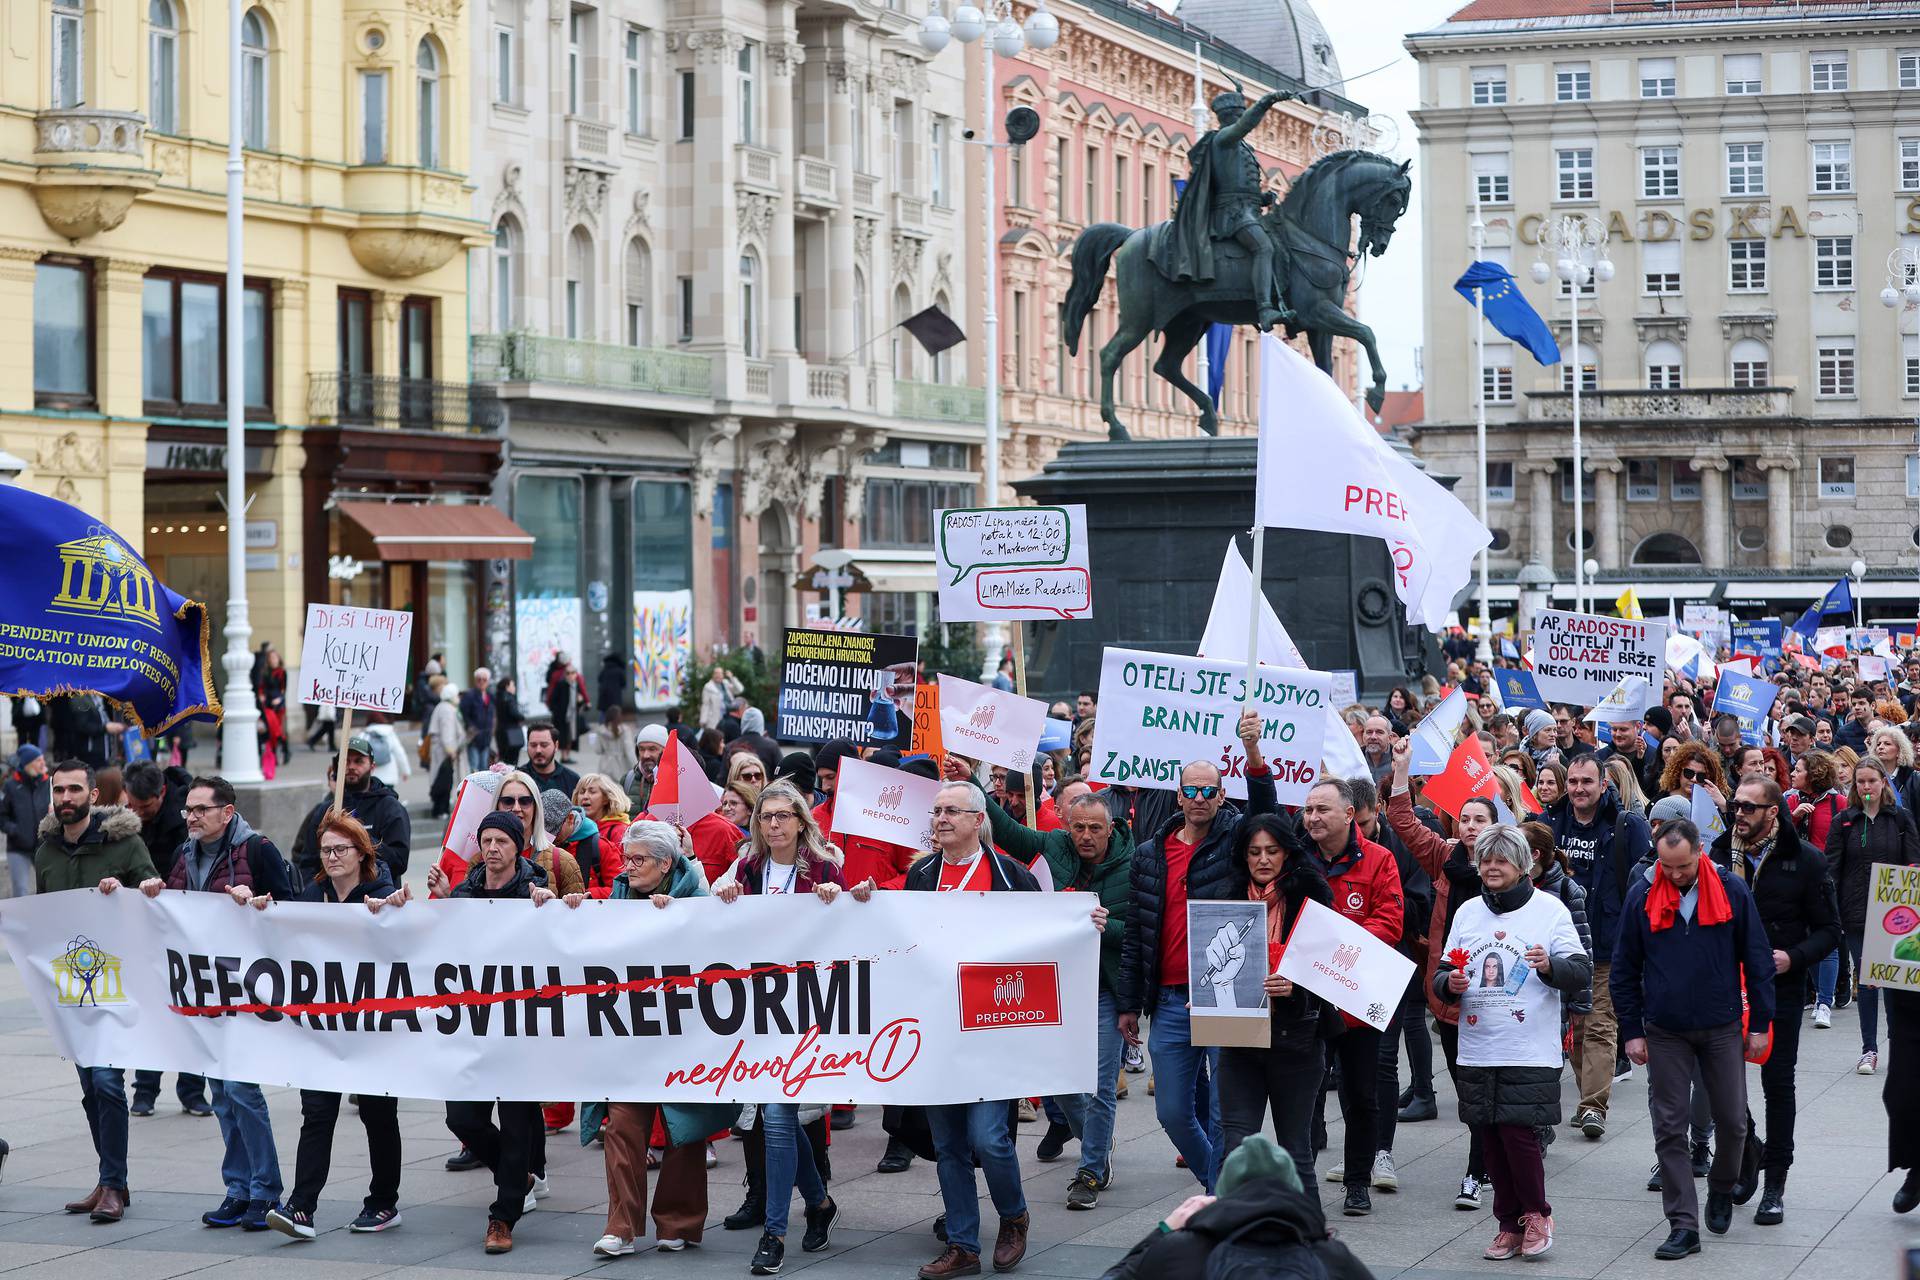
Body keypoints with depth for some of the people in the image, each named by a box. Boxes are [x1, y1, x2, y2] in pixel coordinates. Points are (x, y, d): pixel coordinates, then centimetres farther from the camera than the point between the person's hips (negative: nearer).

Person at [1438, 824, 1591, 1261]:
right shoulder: (1467, 913, 12)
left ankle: (1536, 1213, 12)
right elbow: (1442, 976, 18)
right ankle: (1511, 1224, 18)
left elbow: (1582, 973, -4)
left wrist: (1550, 965, -24)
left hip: (1530, 1053, -5)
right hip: (1478, 1051, 5)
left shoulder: (1549, 909, -1)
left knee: (1519, 1132, -10)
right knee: (1492, 1141, 6)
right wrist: (1449, 983, -5)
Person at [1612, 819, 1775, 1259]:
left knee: (1732, 1121, 7)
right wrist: (1632, 1032, 0)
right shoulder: (1641, 896, -4)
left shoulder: (1731, 891, -5)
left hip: (1722, 1028, 0)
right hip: (1665, 1033, 0)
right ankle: (1684, 1226, 2)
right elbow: (1624, 970, 3)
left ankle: (1721, 1189, 35)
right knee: (1670, 1129, -2)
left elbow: (1757, 959, 2)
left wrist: (1760, 1023, 0)